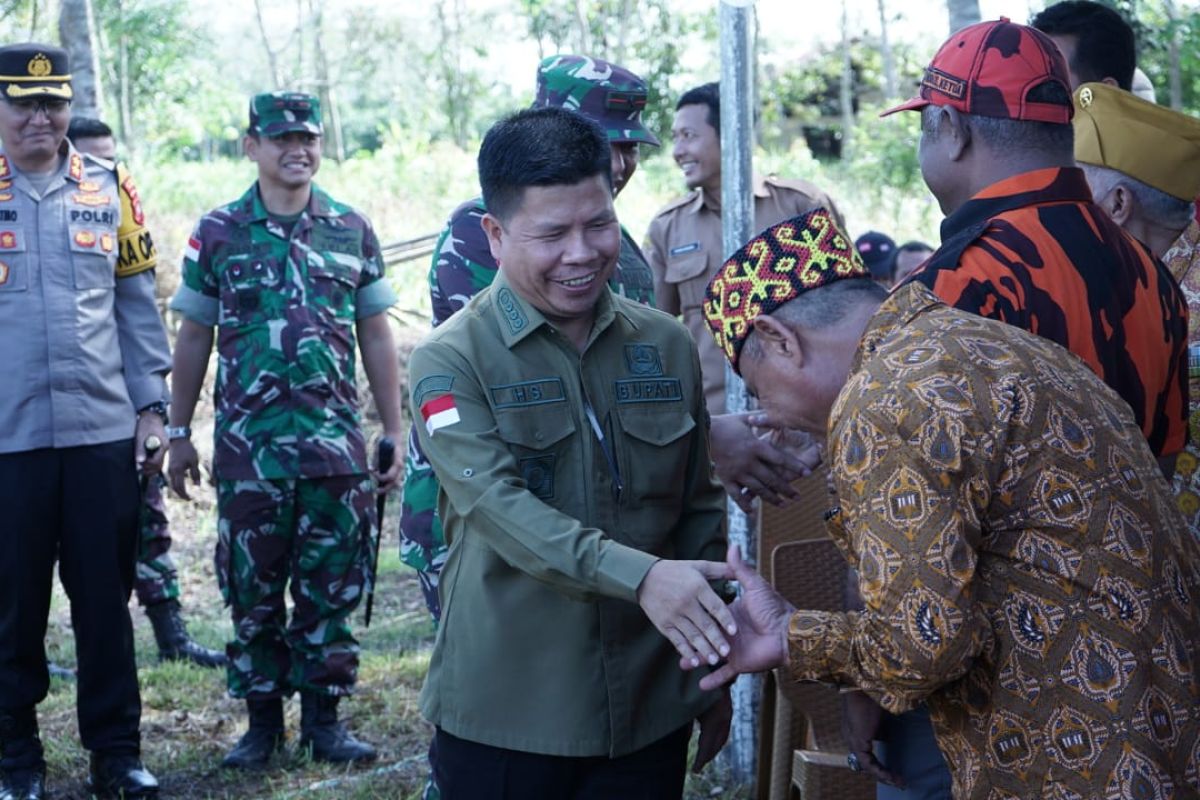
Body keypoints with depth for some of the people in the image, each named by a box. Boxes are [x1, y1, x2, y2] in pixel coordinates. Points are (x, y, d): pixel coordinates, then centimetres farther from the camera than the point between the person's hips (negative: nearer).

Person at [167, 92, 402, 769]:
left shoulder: (353, 230, 6)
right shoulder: (219, 232, 3)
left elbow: (376, 337, 9)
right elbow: (194, 337, 7)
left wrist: (395, 434, 6)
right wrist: (179, 432, 5)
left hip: (336, 444, 1)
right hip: (248, 445, -1)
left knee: (331, 588, 6)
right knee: (252, 590, 6)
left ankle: (324, 720, 18)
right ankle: (262, 721, 18)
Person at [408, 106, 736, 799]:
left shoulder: (667, 345, 5)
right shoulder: (452, 360, -8)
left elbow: (701, 511, 12)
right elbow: (496, 504, -22)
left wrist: (713, 670, 14)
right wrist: (639, 576, -35)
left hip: (651, 710, 4)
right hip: (505, 716, -3)